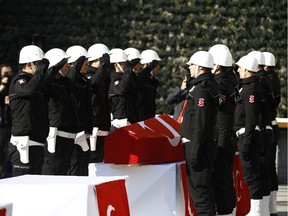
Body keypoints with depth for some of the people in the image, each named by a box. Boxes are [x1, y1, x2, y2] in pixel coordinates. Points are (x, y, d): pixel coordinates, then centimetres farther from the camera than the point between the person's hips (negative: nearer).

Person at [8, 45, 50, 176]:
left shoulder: (34, 80, 20)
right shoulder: (18, 82, -7)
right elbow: (30, 89, -31)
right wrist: (41, 71, -18)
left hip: (37, 144, 9)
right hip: (24, 144, -9)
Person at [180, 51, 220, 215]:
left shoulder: (201, 89, -18)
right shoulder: (212, 85, 13)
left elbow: (200, 123, -22)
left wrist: (194, 150, -21)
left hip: (199, 145, -10)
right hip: (209, 144, 10)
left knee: (199, 189, -7)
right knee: (204, 188, 17)